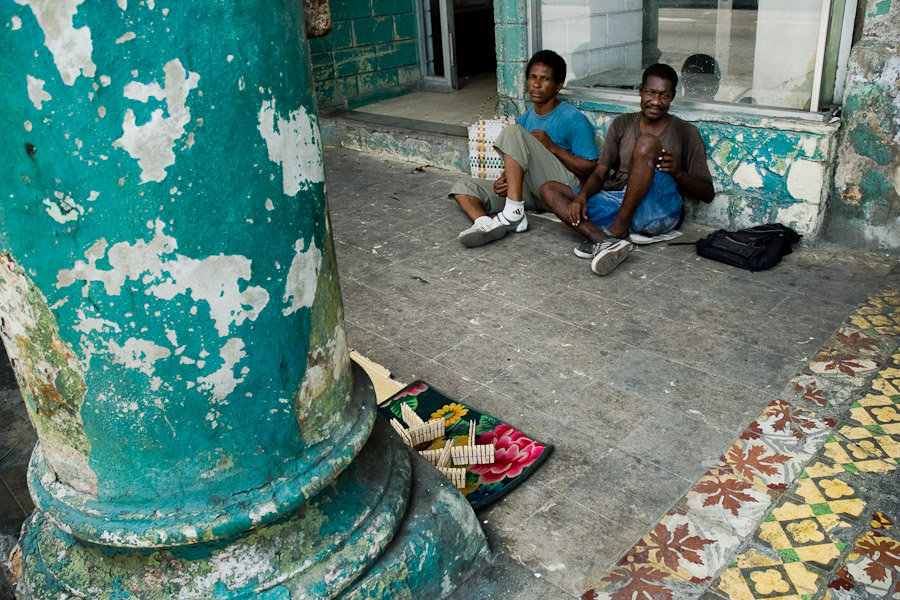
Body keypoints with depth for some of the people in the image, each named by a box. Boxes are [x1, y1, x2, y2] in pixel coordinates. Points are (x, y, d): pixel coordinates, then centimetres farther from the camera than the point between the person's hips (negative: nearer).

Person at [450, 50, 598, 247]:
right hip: (530, 189, 7)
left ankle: (514, 213, -31)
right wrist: (503, 181, -5)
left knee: (513, 132, -23)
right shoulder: (525, 119, 18)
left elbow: (590, 169, -8)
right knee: (463, 187, -3)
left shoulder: (574, 120, -3)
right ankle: (486, 223, -36)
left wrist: (552, 146, -15)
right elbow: (515, 162, 18)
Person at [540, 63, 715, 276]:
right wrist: (581, 197, -13)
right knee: (549, 189, -11)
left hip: (658, 212, -4)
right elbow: (600, 173, 9)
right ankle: (604, 242, -37)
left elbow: (708, 193, 6)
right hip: (616, 202, 4)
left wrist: (678, 172, -14)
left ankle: (617, 230, -28)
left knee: (646, 142, -27)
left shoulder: (686, 133, 9)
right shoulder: (622, 124, 18)